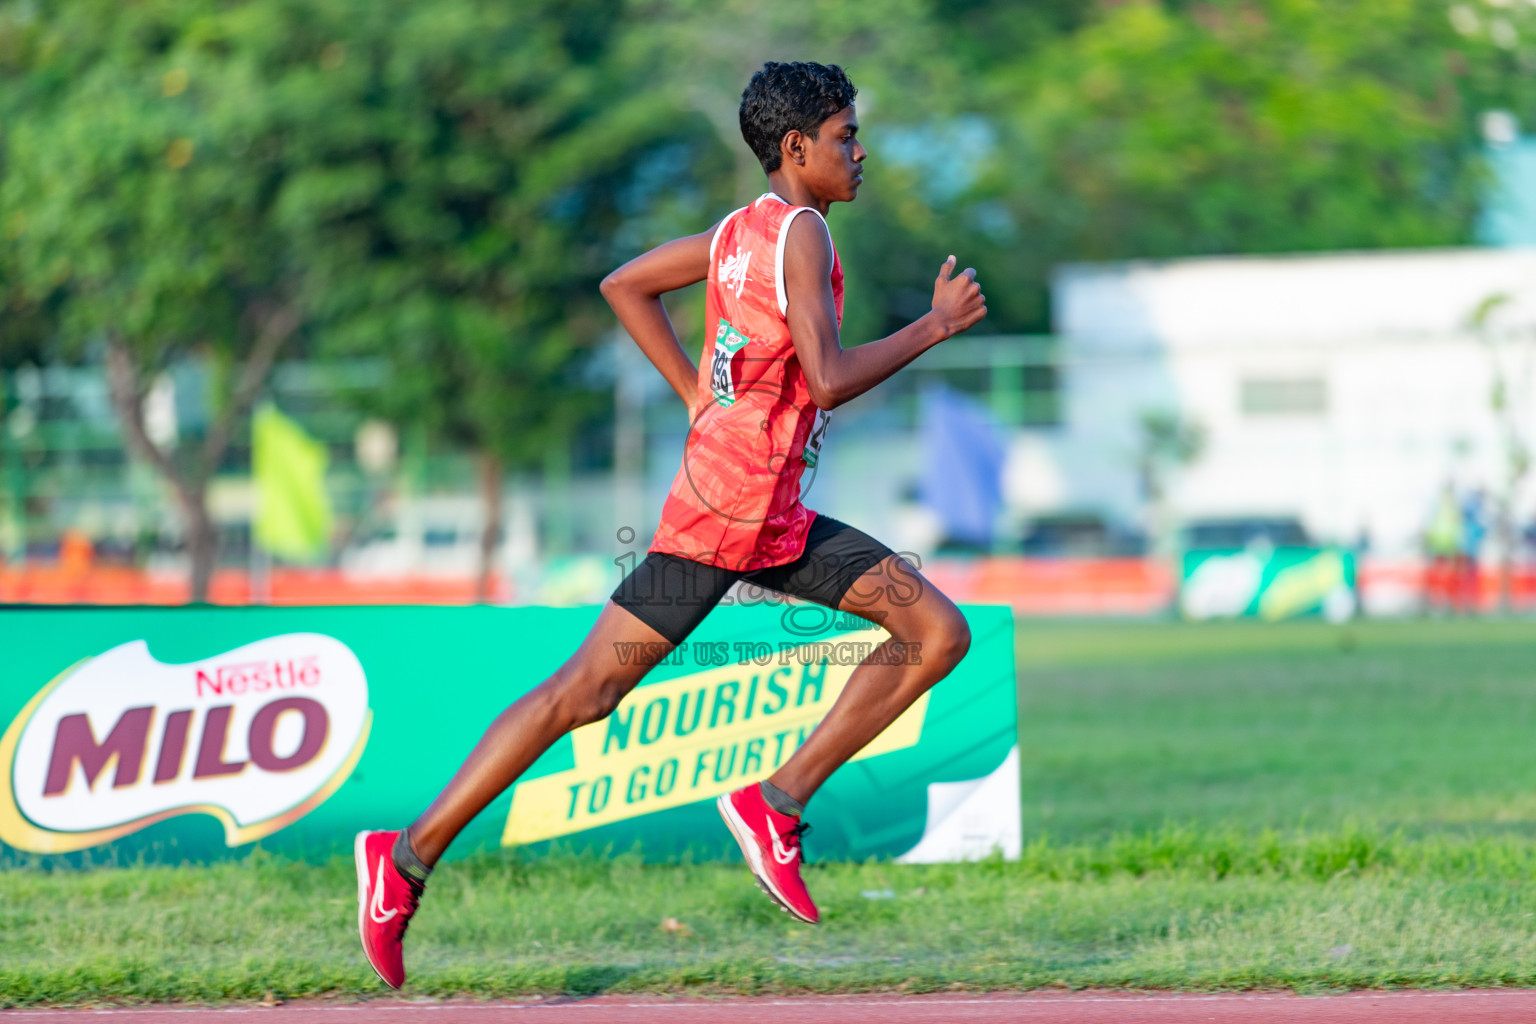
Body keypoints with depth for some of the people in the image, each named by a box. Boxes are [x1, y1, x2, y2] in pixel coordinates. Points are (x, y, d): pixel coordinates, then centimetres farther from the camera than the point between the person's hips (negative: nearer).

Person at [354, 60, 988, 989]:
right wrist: (935, 326, -13)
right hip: (723, 516, -9)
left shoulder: (743, 230, 14)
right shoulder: (801, 232, -13)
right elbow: (827, 382, -23)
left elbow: (624, 285, 22)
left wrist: (701, 397, 19)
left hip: (779, 524, 9)